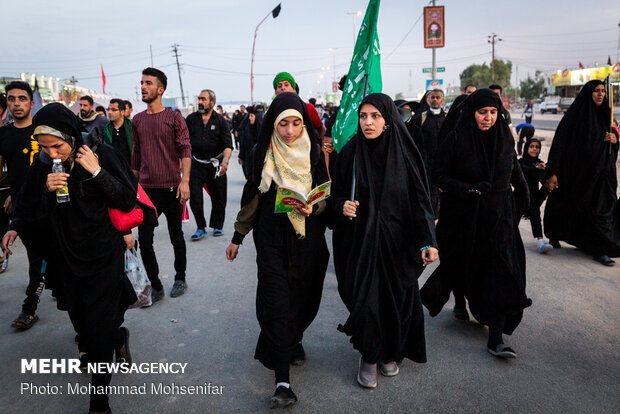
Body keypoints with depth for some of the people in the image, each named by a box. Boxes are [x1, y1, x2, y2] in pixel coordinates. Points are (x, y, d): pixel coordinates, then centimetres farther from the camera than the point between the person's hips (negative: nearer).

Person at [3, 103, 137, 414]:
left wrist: (97, 172, -22)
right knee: (81, 324, 15)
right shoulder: (43, 165, -2)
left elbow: (127, 201, -13)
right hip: (67, 257, 4)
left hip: (104, 256, -4)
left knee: (98, 332, -1)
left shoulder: (101, 156, -12)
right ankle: (119, 337, 49)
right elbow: (30, 209, 6)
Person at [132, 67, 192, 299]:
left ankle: (180, 279, 28)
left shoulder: (174, 118, -3)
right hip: (146, 189, 4)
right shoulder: (137, 120, 9)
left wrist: (185, 180, -19)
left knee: (176, 237, 10)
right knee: (144, 239, -1)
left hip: (171, 188, -3)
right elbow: (136, 154, 17)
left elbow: (185, 150, -9)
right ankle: (156, 286, 13)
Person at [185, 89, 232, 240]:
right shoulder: (191, 119, 5)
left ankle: (217, 226, 26)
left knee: (218, 197, 7)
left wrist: (225, 160, -24)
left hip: (215, 165, -1)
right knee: (194, 196, -6)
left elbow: (228, 144, -7)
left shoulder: (221, 120, 0)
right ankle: (201, 228, 8)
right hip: (196, 164, 1)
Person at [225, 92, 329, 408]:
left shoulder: (315, 153, -2)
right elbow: (252, 198, 7)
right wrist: (237, 237, 11)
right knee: (276, 302, -6)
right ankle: (282, 381, 0)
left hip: (308, 237, 1)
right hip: (272, 237, -1)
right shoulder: (261, 154, -1)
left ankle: (293, 341, 42)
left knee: (303, 297, 9)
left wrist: (314, 207, -19)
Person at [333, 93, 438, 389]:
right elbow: (338, 193, 6)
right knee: (365, 299, -4)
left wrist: (428, 240, -15)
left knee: (397, 297, 8)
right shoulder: (350, 152, -3)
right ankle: (368, 357, 21)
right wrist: (343, 206, -17)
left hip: (397, 241, 1)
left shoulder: (405, 153, -5)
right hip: (361, 240, 0)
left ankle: (391, 353, 34)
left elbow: (420, 198, -6)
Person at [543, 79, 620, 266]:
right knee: (566, 205, 9)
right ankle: (554, 236, 33)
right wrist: (552, 173, -21)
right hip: (574, 172, -5)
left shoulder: (603, 115, 10)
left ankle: (600, 250, 3)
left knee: (601, 209, 0)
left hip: (599, 174, 5)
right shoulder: (574, 115, -8)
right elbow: (558, 143, -15)